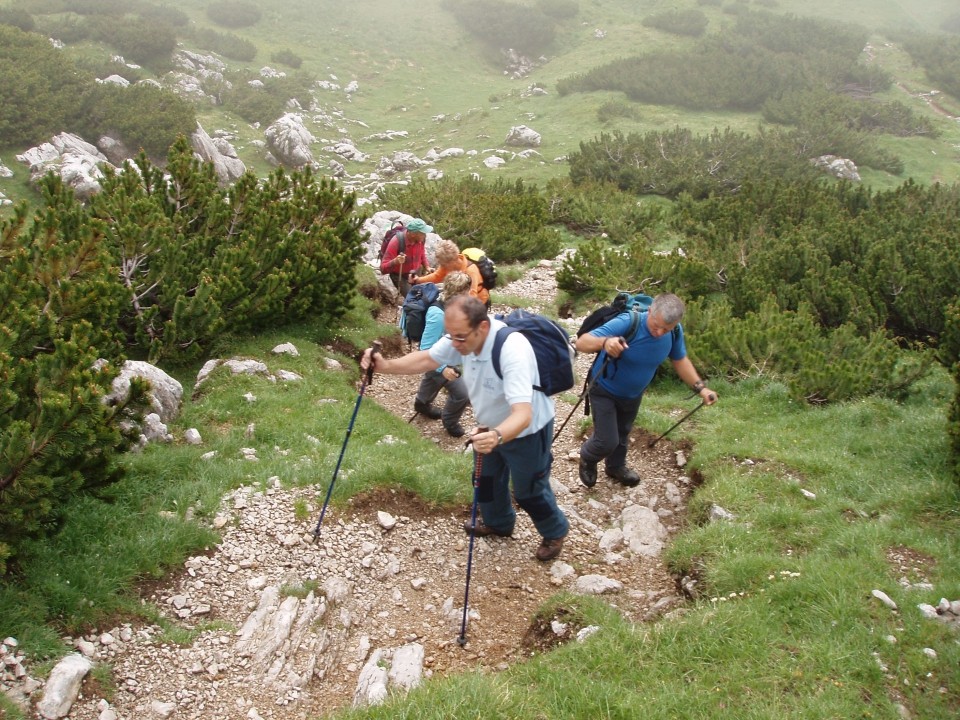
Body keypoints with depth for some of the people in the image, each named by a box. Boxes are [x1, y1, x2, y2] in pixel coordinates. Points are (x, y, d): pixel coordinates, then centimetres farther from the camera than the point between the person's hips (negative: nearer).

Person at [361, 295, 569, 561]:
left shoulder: (513, 352, -43)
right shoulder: (463, 336, -22)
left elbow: (523, 414, -49)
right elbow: (426, 359, -7)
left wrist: (497, 437, -68)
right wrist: (386, 365, -23)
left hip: (527, 430, -7)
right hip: (492, 428, 7)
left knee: (529, 491, 12)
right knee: (486, 480, 25)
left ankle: (555, 533, 41)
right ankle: (498, 522, 53)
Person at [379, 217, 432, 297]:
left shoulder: (420, 238, -16)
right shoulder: (396, 242, -32)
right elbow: (383, 268, -31)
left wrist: (427, 267, -2)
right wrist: (395, 261, -49)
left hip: (416, 273, 5)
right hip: (399, 276, -5)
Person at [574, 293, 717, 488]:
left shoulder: (675, 331, -21)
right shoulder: (627, 323, -38)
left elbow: (680, 360, 0)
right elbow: (582, 342, -44)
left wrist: (700, 387, -11)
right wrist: (604, 342, -65)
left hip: (633, 393, 5)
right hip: (605, 390, -5)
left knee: (622, 433, 25)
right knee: (607, 441, -5)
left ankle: (616, 466, 55)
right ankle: (587, 459, 30)